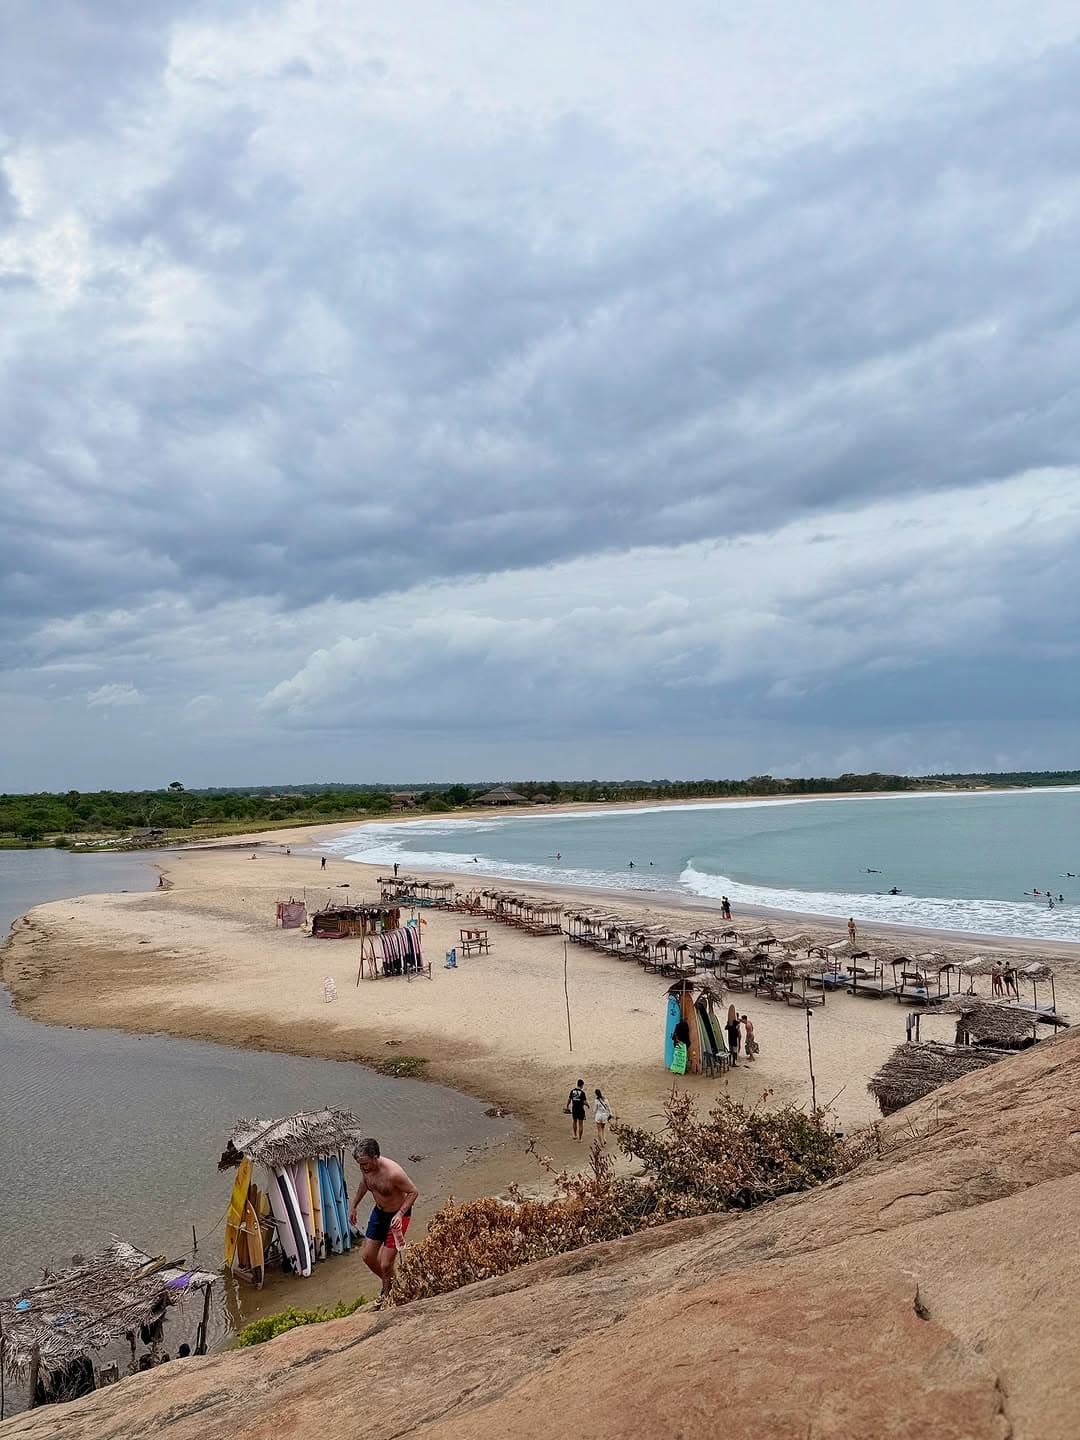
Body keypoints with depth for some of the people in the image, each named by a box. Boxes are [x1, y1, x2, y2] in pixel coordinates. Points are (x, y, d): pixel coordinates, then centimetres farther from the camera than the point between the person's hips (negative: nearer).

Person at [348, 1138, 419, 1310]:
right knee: (367, 1255, 14)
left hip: (397, 1215, -7)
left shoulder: (393, 1173, -35)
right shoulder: (366, 1167, -14)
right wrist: (354, 1206, 15)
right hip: (378, 1212, 7)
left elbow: (413, 1192, -22)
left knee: (386, 1264, -3)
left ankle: (387, 1294, 25)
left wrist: (400, 1214, -31)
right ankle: (388, 1283, 39)